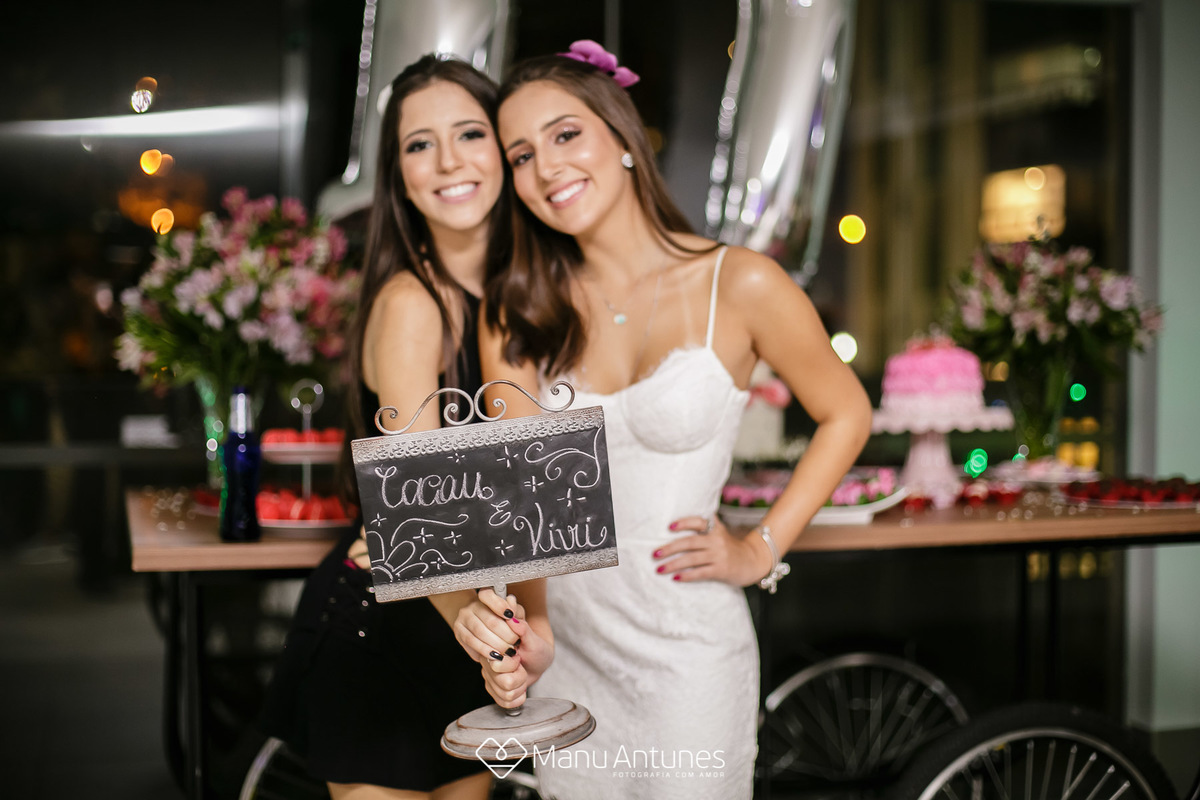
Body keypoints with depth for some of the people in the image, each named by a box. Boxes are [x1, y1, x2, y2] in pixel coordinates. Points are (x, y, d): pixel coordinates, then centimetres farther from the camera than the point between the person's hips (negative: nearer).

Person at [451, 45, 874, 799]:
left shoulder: (738, 284, -10)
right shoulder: (517, 312, -1)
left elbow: (847, 415, 3)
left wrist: (762, 550, -4)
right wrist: (509, 628, -26)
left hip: (686, 648, -3)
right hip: (560, 643, 4)